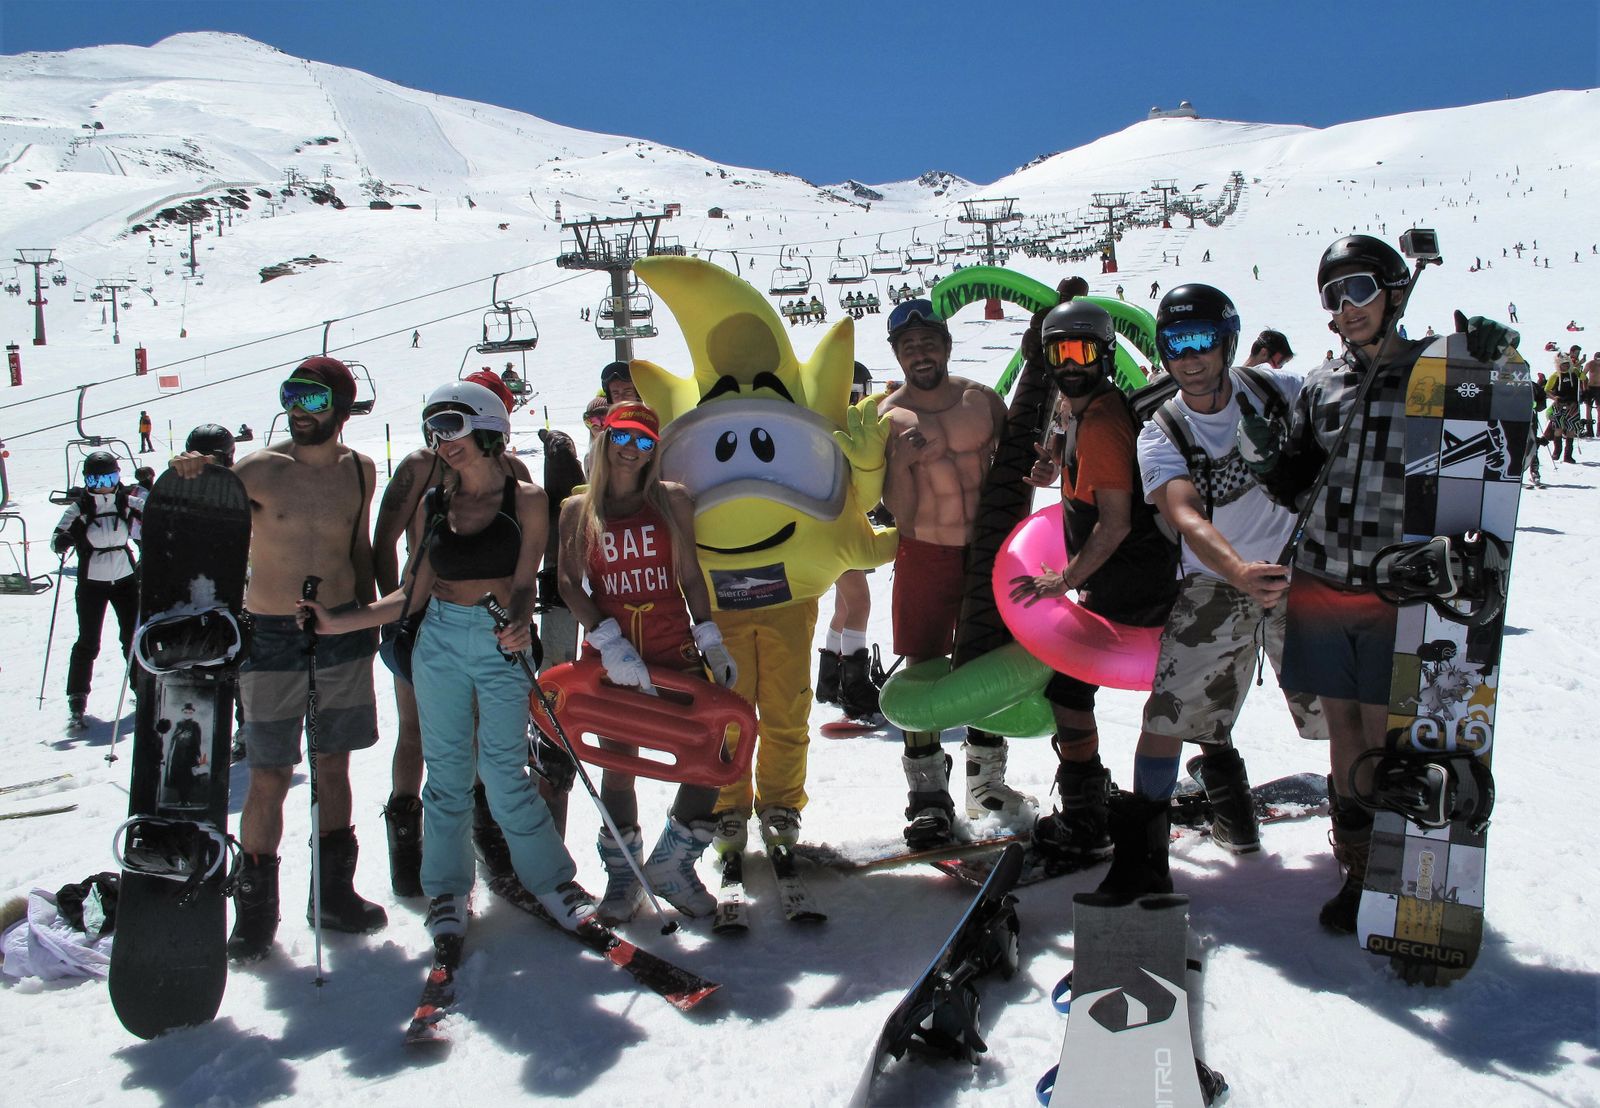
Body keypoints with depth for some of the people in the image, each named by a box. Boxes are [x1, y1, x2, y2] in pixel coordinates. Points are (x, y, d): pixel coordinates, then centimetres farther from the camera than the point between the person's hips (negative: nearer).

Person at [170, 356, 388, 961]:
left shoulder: (359, 470, 4)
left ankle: (335, 891, 27)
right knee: (270, 778, 0)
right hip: (271, 638, -3)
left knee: (334, 767, 13)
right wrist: (190, 479, -35)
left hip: (343, 636, 4)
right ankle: (255, 907, 15)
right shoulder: (260, 469, -7)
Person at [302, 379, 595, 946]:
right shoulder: (434, 505, 6)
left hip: (500, 644, -3)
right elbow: (413, 595, 6)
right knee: (446, 770, 8)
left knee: (504, 773, -3)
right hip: (439, 641, 3)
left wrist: (520, 623, -27)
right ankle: (447, 889, 24)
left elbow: (524, 583, -6)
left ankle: (552, 879, 15)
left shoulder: (525, 499, -3)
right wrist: (338, 621, 0)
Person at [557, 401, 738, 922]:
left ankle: (670, 863, 15)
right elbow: (569, 584, -3)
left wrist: (711, 641, 2)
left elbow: (690, 576, 8)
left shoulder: (673, 499, 5)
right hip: (609, 655, -1)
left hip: (674, 650, 1)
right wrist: (609, 642, -15)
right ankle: (622, 876, 27)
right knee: (617, 762, 7)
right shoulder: (578, 509, 4)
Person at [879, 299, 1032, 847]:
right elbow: (903, 518, -14)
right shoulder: (889, 419, -9)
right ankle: (929, 793, 11)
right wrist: (901, 462, -29)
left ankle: (986, 781, 28)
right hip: (925, 556, -3)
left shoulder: (982, 399, -1)